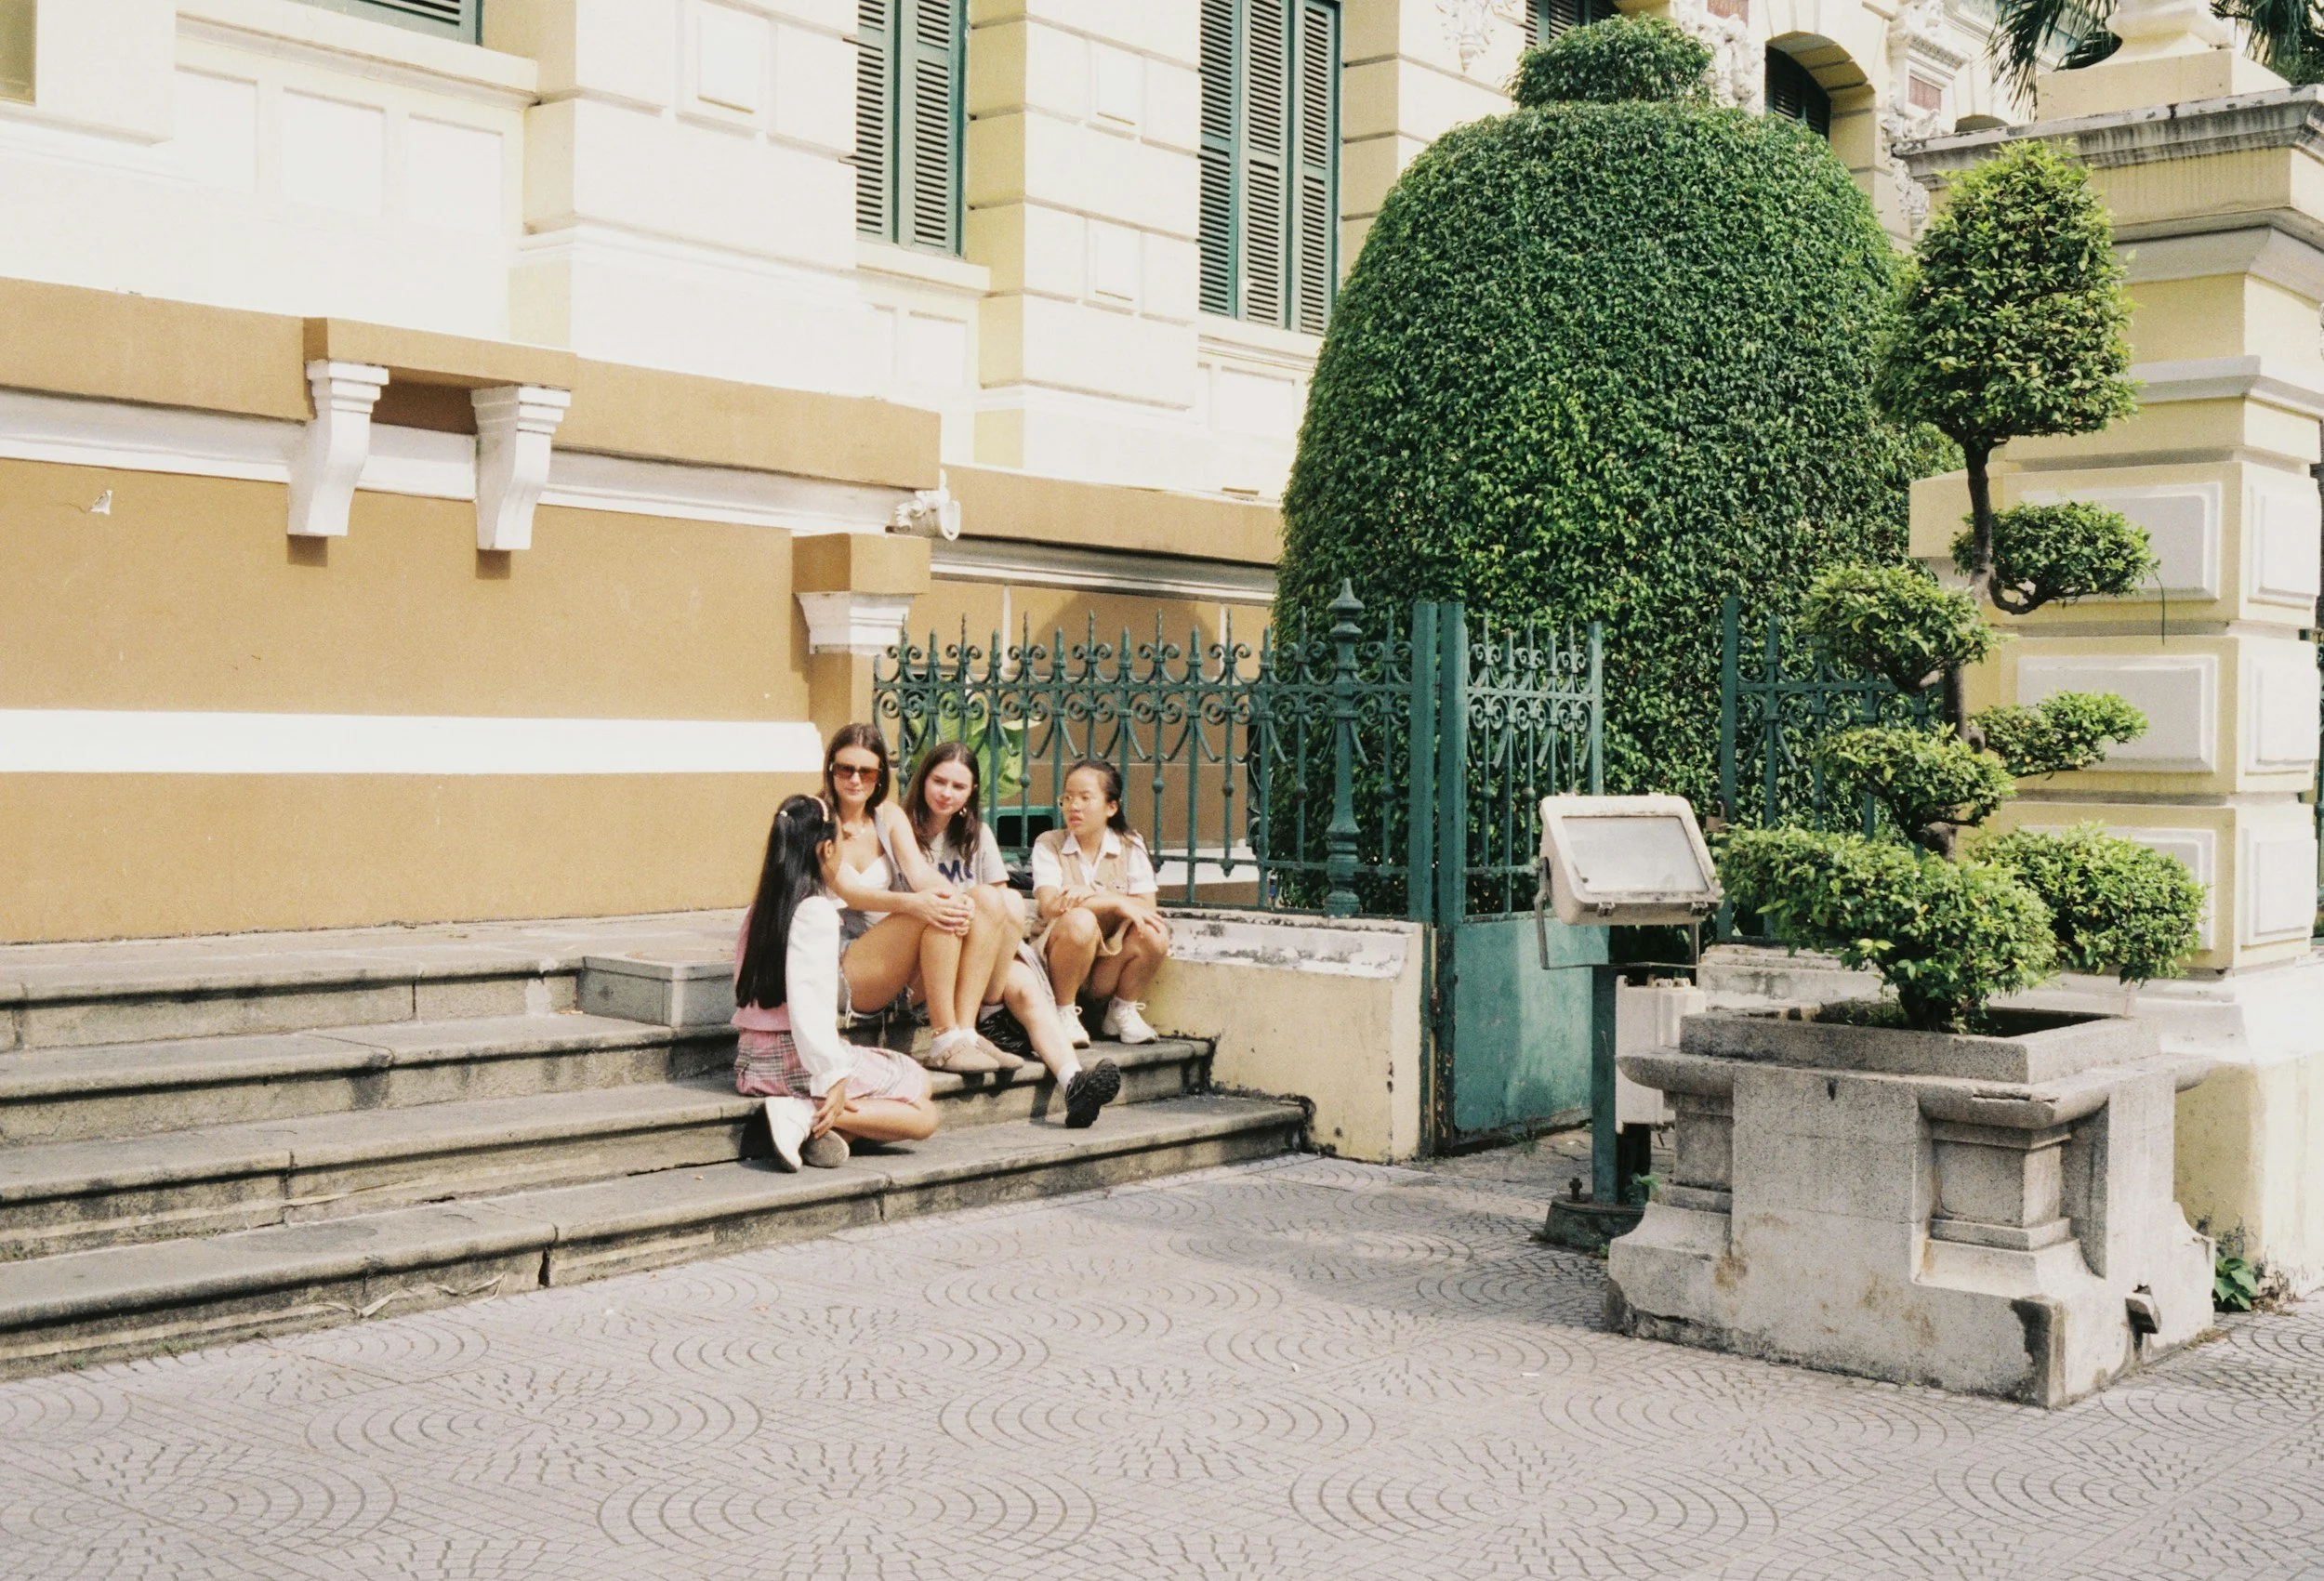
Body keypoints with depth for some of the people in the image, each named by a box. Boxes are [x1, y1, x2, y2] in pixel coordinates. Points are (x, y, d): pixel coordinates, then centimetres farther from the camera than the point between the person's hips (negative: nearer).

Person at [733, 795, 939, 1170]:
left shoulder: (760, 909, 11)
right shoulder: (817, 911, -14)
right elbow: (809, 1004, -23)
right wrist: (832, 1079, -23)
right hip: (798, 1063, -9)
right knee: (922, 1115, 0)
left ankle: (822, 1127, -8)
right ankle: (805, 1115, -16)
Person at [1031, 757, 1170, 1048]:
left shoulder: (1131, 847, 3)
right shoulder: (1048, 845, -3)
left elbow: (1146, 909, -9)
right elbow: (1050, 906, -19)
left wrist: (1095, 896, -23)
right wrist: (1118, 904, -24)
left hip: (1110, 964, 3)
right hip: (1058, 962, -3)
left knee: (1154, 933, -26)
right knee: (1080, 920, -35)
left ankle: (1122, 1010, 0)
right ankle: (1064, 1014, -15)